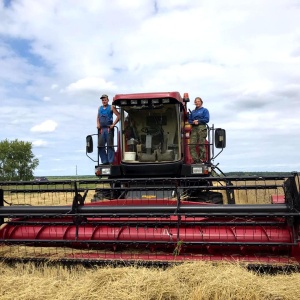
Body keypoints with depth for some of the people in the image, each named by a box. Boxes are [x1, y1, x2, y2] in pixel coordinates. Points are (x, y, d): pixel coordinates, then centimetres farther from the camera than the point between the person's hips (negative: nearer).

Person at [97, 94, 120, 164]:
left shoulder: (111, 107, 4)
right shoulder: (99, 108, 19)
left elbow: (118, 116, -4)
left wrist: (113, 124, -9)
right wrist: (98, 124, 11)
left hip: (109, 129, -5)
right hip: (101, 129, 5)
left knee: (110, 145, -6)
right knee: (101, 146, 1)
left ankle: (111, 161, -4)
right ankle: (105, 161, 8)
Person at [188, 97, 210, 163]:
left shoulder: (204, 110, 10)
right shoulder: (193, 112, 24)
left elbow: (206, 119, -1)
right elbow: (189, 120, 18)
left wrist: (198, 121, -7)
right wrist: (193, 122, -4)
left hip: (201, 128, -4)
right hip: (194, 129, 5)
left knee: (201, 145, -7)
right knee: (192, 145, -8)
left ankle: (202, 159, -2)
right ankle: (196, 159, -7)